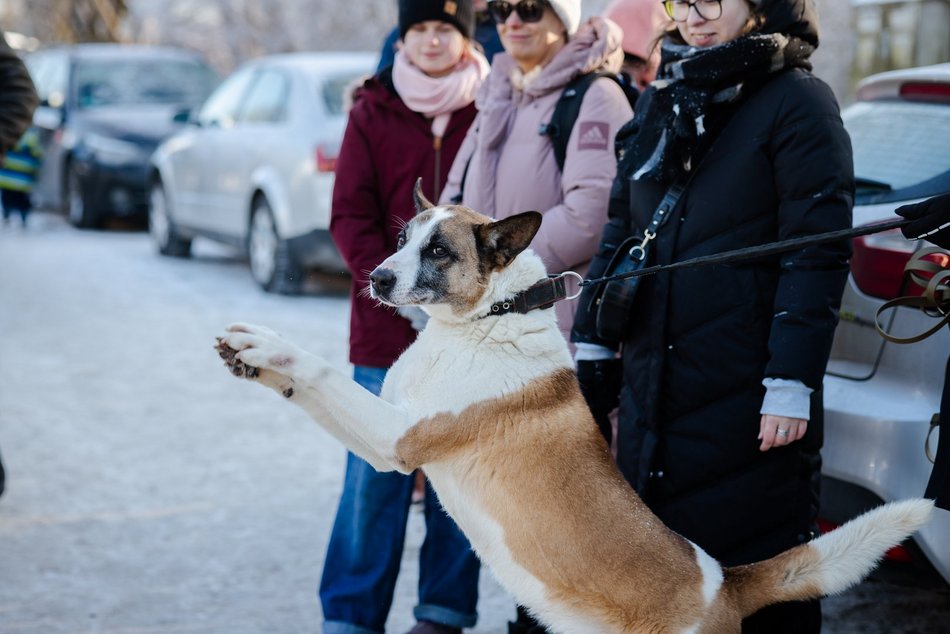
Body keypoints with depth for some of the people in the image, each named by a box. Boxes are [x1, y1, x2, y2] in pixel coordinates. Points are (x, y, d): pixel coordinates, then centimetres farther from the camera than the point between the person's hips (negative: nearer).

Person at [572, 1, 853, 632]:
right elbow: (619, 231, 20)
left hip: (746, 402, -6)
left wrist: (792, 384, -18)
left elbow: (818, 254, -12)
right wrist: (593, 347, 14)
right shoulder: (660, 103, 15)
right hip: (650, 387, 7)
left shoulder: (798, 102, -6)